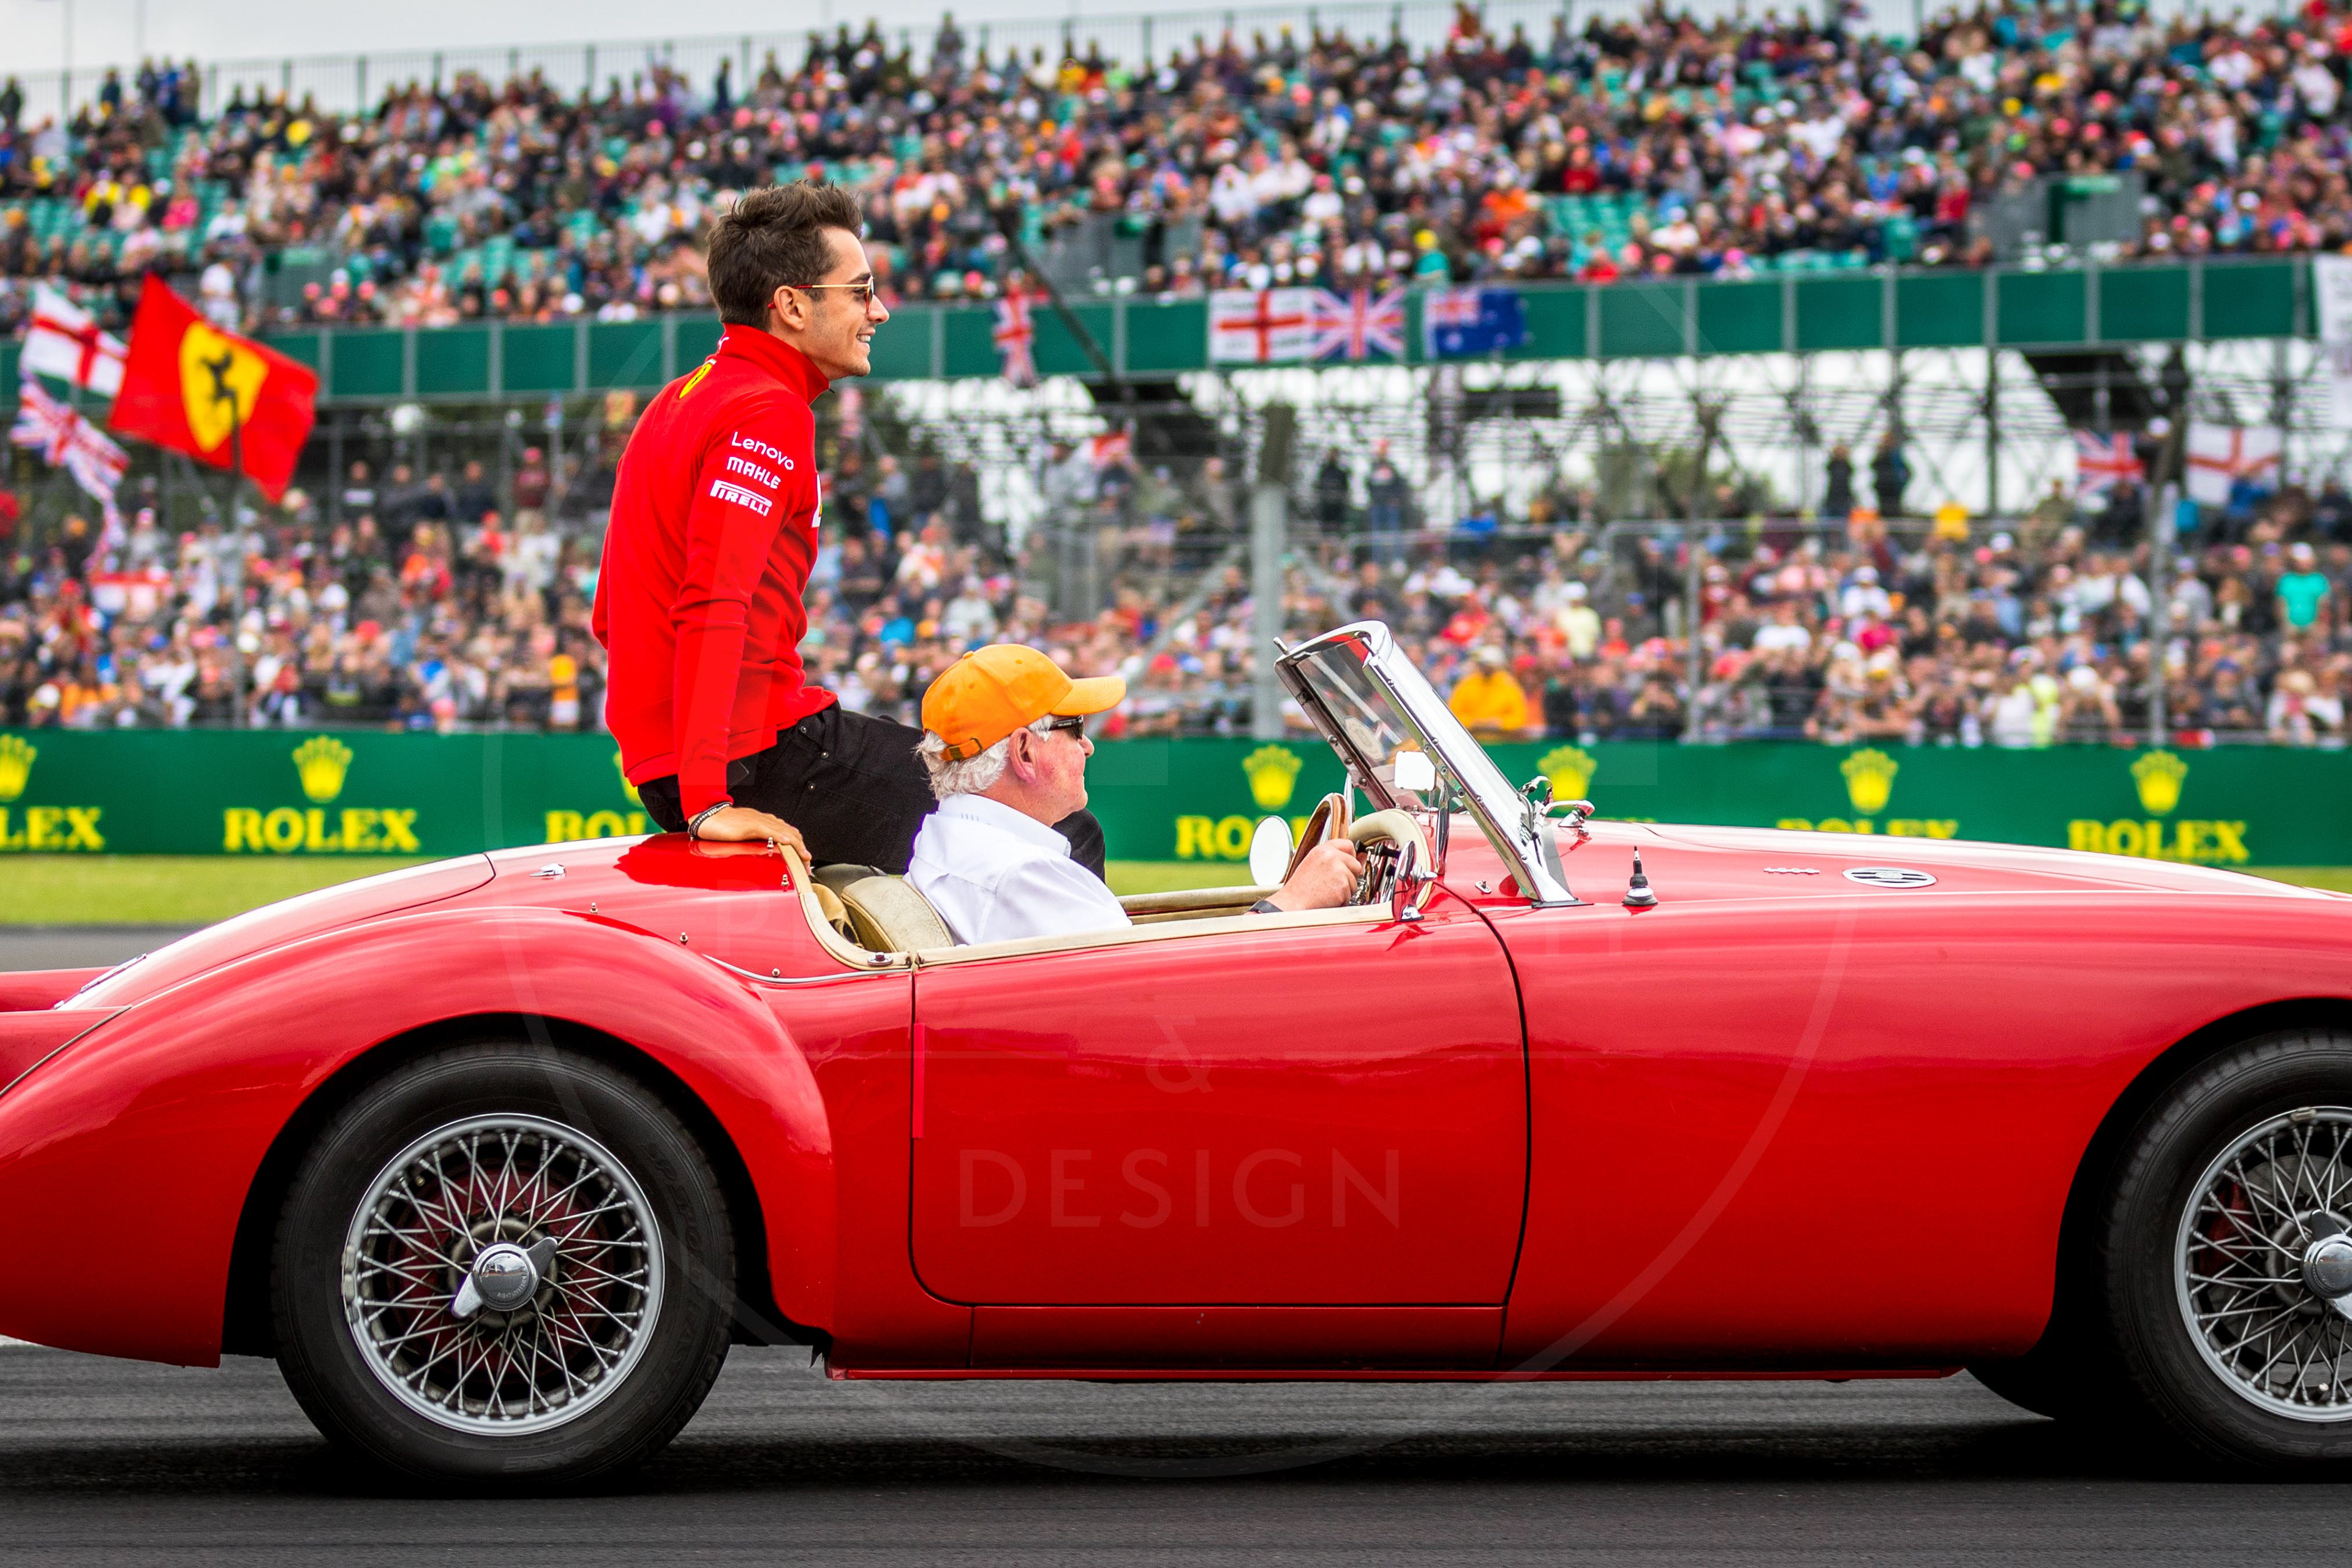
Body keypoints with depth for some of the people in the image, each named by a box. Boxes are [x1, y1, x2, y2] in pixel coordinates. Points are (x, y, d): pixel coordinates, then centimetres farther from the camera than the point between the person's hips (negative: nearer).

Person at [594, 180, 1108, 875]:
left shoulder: (678, 402, 18)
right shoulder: (769, 415, -13)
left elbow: (612, 617, 23)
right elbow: (715, 606, -24)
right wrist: (709, 800, -29)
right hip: (763, 754, -10)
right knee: (1067, 838, -8)